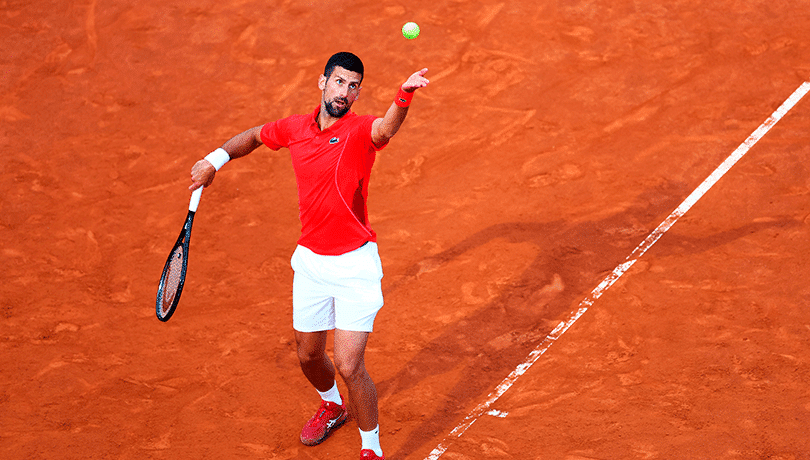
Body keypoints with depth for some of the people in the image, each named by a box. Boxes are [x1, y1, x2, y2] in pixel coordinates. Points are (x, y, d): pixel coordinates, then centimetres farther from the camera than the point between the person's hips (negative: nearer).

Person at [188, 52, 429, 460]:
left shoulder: (360, 131, -16)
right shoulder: (295, 128, 0)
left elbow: (386, 129, -42)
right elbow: (254, 136, 23)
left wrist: (404, 97, -62)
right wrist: (216, 159, 10)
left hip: (354, 265, -5)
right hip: (310, 261, 5)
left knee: (350, 367, -10)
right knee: (308, 355, 20)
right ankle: (332, 405, 54)